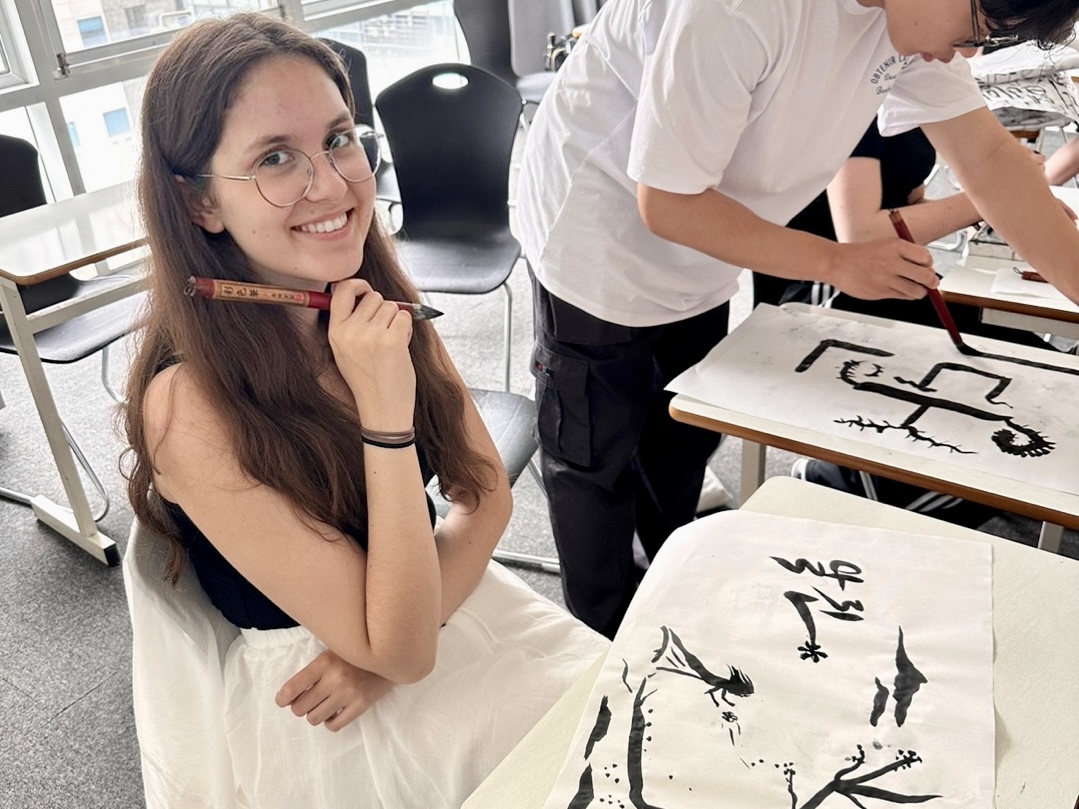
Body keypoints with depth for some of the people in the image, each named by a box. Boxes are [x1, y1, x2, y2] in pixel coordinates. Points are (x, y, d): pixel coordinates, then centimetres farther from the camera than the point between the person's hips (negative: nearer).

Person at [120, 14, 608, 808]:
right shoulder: (190, 405, -27)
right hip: (304, 705, -5)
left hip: (443, 601, 5)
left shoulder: (377, 299, -9)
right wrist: (386, 412, -33)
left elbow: (487, 491, -3)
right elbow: (399, 648, -24)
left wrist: (388, 652, -17)